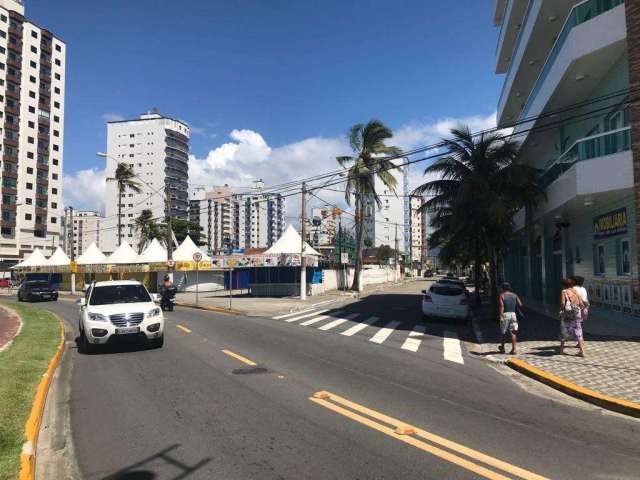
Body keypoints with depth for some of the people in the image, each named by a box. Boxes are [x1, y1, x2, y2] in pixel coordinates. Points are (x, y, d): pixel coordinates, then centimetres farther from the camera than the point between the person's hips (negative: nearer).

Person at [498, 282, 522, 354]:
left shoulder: (502, 295, -3)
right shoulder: (514, 295, 9)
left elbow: (501, 306, -14)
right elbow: (520, 305, 3)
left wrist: (501, 316, -18)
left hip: (505, 315, -3)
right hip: (513, 314, 3)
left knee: (503, 332, 11)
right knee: (513, 333, 0)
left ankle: (502, 348, 26)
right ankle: (513, 349, -7)